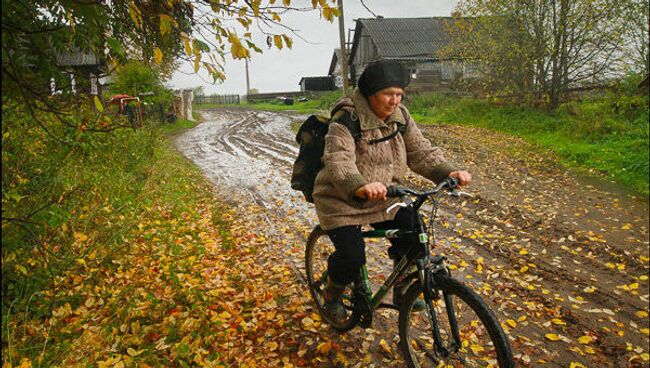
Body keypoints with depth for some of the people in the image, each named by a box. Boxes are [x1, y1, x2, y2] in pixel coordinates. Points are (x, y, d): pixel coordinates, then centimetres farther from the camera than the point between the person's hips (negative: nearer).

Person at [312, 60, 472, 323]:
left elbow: (421, 151, -4)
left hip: (383, 199, 6)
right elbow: (338, 160, -37)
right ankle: (332, 295, 15)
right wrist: (360, 186, -58)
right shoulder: (347, 119, -22)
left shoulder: (400, 117, -1)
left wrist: (448, 172, -23)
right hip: (343, 202, -6)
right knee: (352, 257, -19)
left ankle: (401, 293, 16)